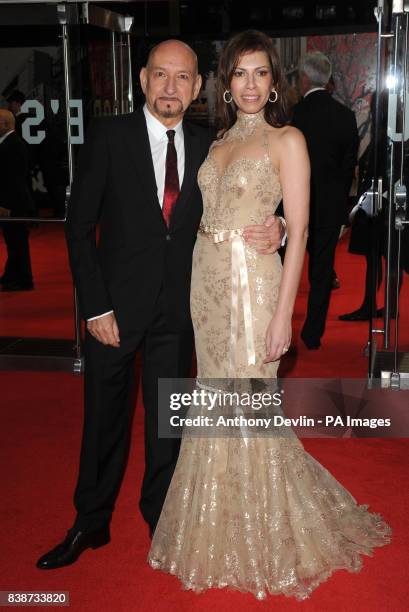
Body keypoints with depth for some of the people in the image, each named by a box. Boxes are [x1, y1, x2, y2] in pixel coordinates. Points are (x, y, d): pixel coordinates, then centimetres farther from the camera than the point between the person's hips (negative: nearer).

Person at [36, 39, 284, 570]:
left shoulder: (208, 145, 2)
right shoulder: (109, 136, -6)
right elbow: (79, 226, -7)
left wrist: (273, 229, -17)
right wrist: (96, 307, -13)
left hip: (178, 309, 2)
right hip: (116, 306, -2)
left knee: (168, 419, 15)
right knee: (104, 418, 12)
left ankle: (160, 516, 35)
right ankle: (91, 522, 32)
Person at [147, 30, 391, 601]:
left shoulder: (287, 140, -5)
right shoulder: (219, 142, 15)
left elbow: (298, 231, -10)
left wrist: (283, 313, -16)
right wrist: (203, 283, 7)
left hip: (252, 281, -6)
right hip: (207, 281, 6)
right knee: (216, 402, 12)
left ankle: (269, 540, 19)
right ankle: (222, 534, 29)